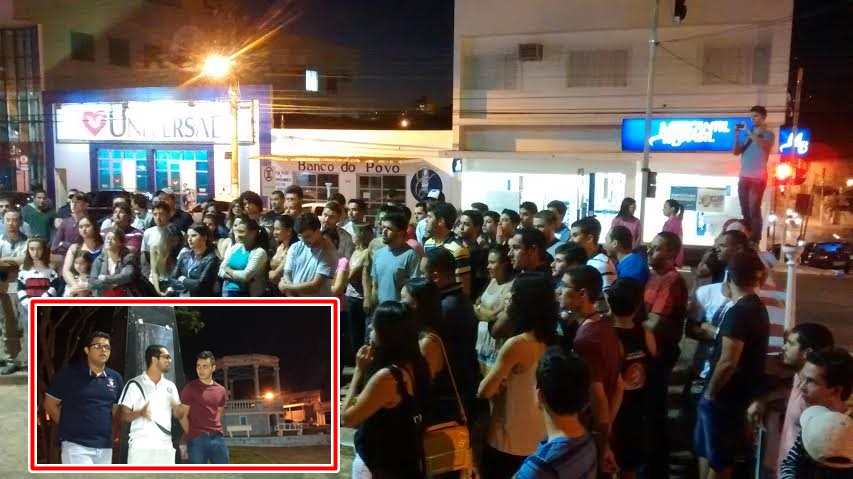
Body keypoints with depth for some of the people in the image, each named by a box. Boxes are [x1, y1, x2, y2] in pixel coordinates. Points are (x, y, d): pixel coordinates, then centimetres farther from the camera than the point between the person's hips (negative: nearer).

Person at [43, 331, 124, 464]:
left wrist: (113, 433, 8)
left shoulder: (115, 378, 9)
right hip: (76, 444, -5)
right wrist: (69, 426, 1)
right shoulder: (69, 373, -5)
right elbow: (50, 404, 1)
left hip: (105, 446, 6)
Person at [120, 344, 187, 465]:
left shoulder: (170, 386, 14)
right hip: (141, 446, -5)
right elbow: (123, 415, -3)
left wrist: (179, 410, -9)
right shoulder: (134, 384, -1)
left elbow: (178, 415, 15)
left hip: (165, 446, 5)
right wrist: (140, 413, -23)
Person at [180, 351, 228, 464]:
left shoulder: (221, 390, 10)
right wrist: (193, 435, 0)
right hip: (197, 440, -4)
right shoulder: (190, 388, -4)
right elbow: (182, 416, -2)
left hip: (218, 438, 4)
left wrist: (215, 432, 12)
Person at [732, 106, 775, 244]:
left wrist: (750, 133, -18)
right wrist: (737, 135, -3)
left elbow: (764, 145, -19)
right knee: (745, 211, 5)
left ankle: (755, 241, -9)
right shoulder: (746, 134, 15)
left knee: (754, 210, -10)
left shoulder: (768, 134, 2)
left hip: (758, 178, -5)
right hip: (744, 177, 5)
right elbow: (735, 152, 9)